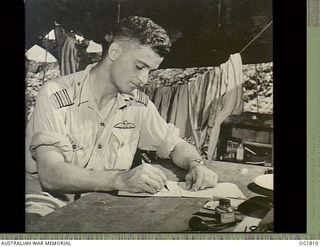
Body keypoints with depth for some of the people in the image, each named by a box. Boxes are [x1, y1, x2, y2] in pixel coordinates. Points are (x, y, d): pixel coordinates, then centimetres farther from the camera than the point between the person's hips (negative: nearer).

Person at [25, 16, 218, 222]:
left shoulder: (137, 102, 2)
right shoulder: (55, 95, -14)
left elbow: (175, 145, 13)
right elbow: (50, 174, -24)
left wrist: (196, 165, -10)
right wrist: (121, 180, -37)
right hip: (50, 203, -3)